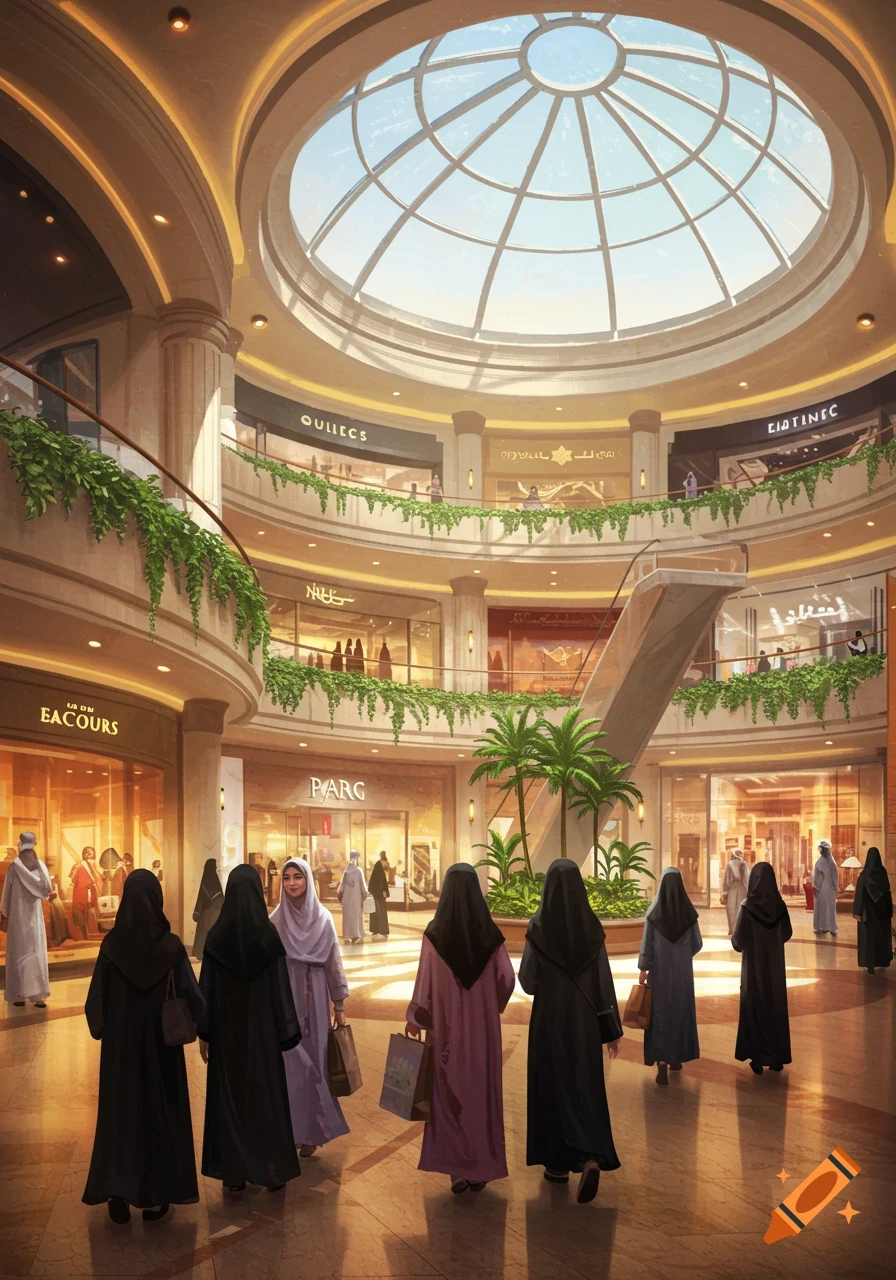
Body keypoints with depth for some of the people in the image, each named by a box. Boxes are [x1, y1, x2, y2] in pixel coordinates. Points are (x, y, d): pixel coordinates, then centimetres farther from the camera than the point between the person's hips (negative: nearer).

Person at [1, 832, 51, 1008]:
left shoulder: (14, 866, -6)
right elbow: (48, 888, -8)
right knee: (37, 953, 2)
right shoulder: (40, 865, -6)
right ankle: (39, 995, 1)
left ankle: (19, 995, 6)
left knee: (19, 953, 5)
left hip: (17, 916, 0)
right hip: (35, 915, 0)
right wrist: (43, 893, 4)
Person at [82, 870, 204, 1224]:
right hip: (161, 1042, -1)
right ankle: (154, 1196, 17)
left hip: (120, 1043, 2)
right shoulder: (170, 945, -15)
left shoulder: (112, 943, -10)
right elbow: (190, 996, -11)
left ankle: (117, 1190, 10)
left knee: (120, 1111, 14)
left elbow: (97, 997, -3)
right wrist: (191, 1023, 9)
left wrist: (102, 1030, 15)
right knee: (160, 1110, 11)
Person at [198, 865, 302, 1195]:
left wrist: (204, 1033, 4)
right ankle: (273, 1171, 18)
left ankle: (234, 1174, 15)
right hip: (262, 1028, -1)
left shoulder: (216, 935, -8)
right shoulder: (268, 934, -11)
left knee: (229, 1097, 10)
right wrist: (288, 1032, 1)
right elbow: (281, 986, -8)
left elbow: (206, 987, -4)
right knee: (267, 1095, 10)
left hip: (227, 1030, 1)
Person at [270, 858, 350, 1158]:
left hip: (314, 998, 0)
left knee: (314, 1060, 3)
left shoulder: (323, 918, -1)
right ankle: (289, 1129, 9)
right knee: (288, 1063, -1)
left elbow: (334, 962, 1)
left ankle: (311, 1131, 14)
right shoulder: (275, 920, 0)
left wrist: (339, 1004, 0)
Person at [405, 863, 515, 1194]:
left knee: (451, 1093, 10)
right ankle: (482, 1167, 20)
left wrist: (415, 1020, 6)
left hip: (447, 1026, -1)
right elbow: (507, 980, -2)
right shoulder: (490, 933, -7)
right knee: (482, 1091, 13)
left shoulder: (435, 934, -12)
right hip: (483, 1025, 1)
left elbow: (425, 982, -8)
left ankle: (457, 1169, 13)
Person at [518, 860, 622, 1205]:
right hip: (584, 1019, 3)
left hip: (550, 1019, -2)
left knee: (553, 1087, 12)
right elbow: (604, 980, -3)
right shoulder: (592, 926, -5)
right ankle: (590, 1158, -8)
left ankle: (558, 1163, 21)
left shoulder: (538, 927, -14)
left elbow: (527, 981, -9)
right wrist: (612, 1028, 4)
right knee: (585, 1088, 11)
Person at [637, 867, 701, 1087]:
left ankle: (662, 1061, -12)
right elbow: (697, 944, 0)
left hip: (660, 970, -2)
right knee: (680, 1011, 17)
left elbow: (647, 942, -9)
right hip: (683, 971, 2)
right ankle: (677, 1057, 27)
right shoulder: (688, 911, -8)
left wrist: (642, 969, 0)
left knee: (660, 1013, 1)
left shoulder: (653, 910, -12)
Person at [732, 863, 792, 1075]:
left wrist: (735, 940, 8)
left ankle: (758, 1059, 9)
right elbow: (787, 933, 8)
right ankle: (778, 1057, 18)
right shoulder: (779, 904, -5)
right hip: (775, 965, 3)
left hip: (754, 966, -3)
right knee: (776, 1007, 13)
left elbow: (738, 940, -14)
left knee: (755, 1008, 6)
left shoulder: (748, 906, -17)